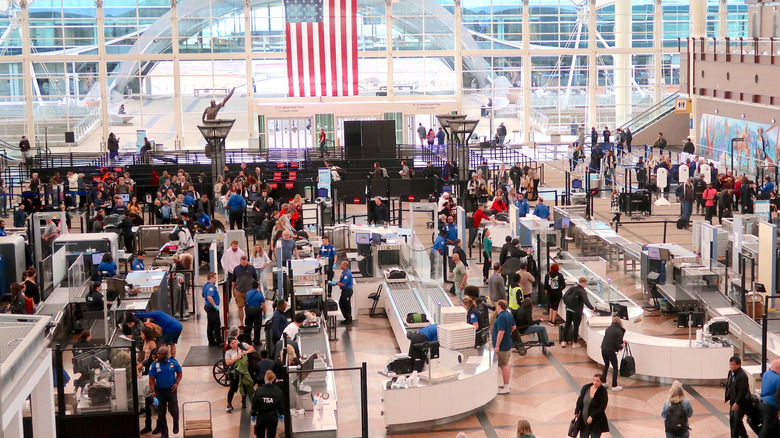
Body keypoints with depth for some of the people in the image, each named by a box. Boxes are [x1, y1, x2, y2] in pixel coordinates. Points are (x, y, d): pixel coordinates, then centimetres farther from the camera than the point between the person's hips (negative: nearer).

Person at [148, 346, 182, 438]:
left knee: (173, 410, -4)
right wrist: (153, 391, -20)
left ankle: (176, 425, 32)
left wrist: (176, 383, -9)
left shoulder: (173, 363, -8)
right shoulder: (154, 365, -10)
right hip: (160, 390, 1)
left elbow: (179, 373, 6)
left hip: (171, 389, -1)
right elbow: (151, 379, -7)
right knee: (161, 413, 6)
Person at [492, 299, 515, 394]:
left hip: (502, 346, -10)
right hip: (508, 344, 10)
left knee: (503, 366, -2)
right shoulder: (509, 314, 6)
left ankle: (506, 388, 4)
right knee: (506, 364, 21)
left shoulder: (501, 317, -24)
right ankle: (506, 383, 32)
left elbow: (501, 332, -28)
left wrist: (497, 345, -24)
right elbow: (513, 327, 17)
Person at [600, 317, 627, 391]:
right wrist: (621, 346, 9)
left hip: (603, 349, 6)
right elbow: (617, 344, -13)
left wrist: (622, 341, 28)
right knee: (615, 368, 8)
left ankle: (603, 382, 32)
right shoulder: (619, 331, -11)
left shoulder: (608, 329, 9)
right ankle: (614, 386, 9)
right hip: (611, 351, -6)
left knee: (606, 365, 25)